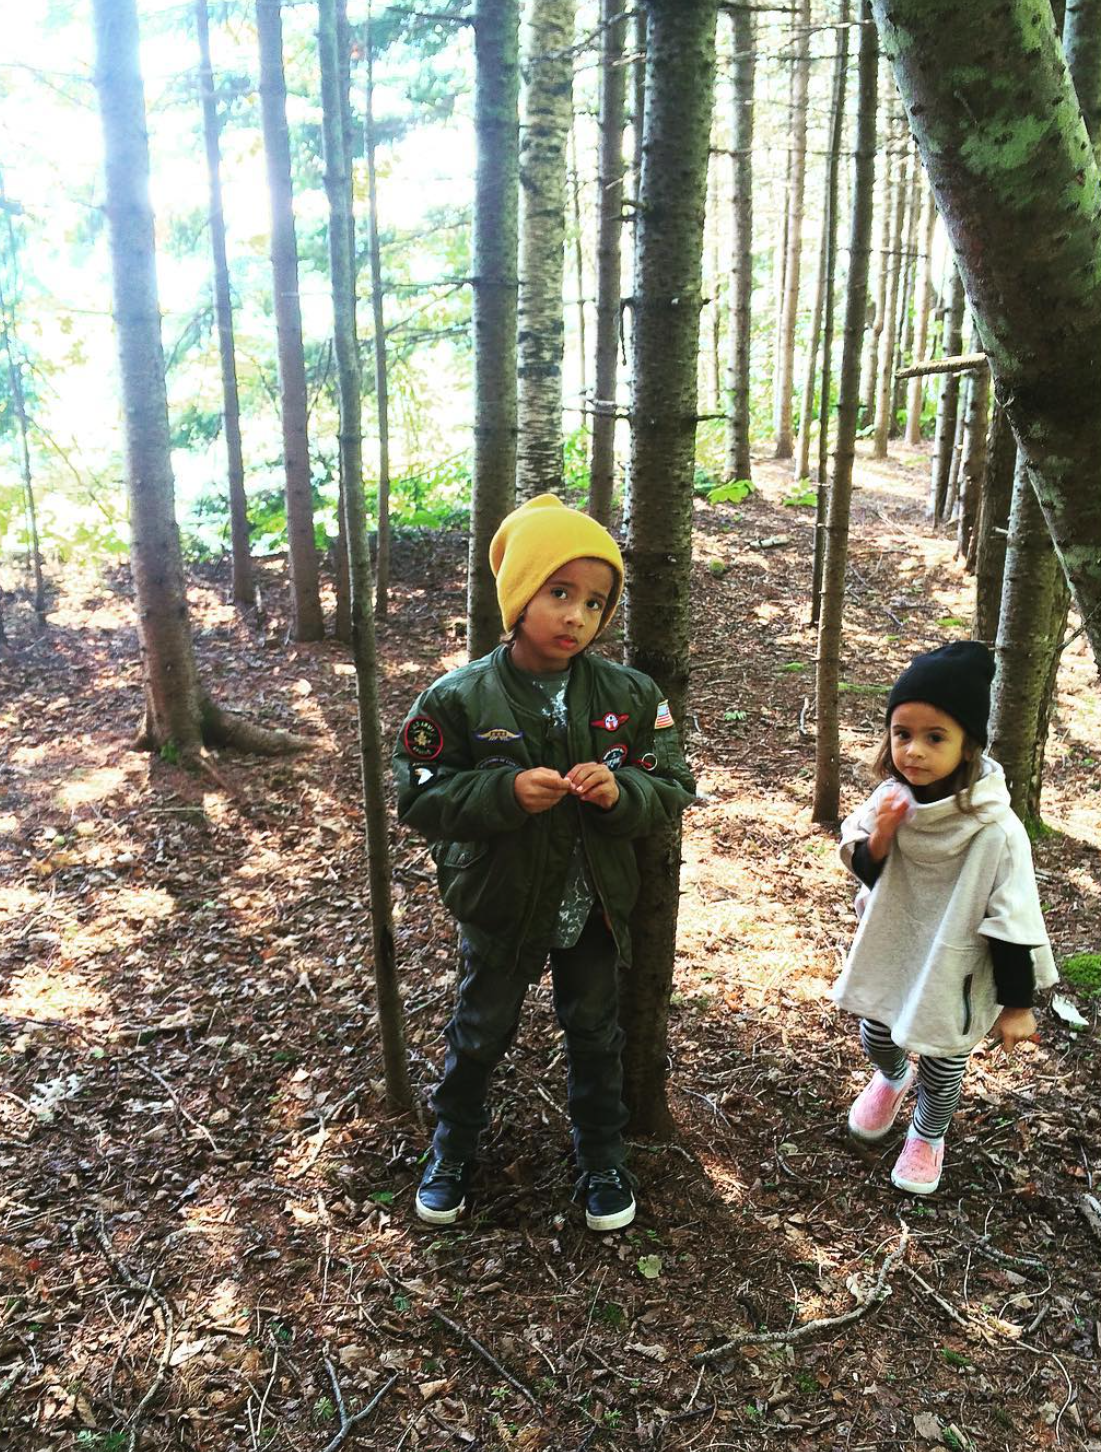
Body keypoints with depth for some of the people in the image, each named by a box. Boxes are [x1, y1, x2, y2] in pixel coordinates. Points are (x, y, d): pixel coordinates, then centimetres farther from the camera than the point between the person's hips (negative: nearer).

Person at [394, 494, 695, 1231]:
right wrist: (505, 792, -31)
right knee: (480, 1033, 20)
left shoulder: (630, 695, -13)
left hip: (595, 908, 2)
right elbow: (419, 797, -16)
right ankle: (453, 1149, 47)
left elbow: (673, 791, -8)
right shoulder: (460, 698, -18)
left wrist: (620, 792, -30)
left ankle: (603, 1157, 45)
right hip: (500, 910, -1)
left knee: (596, 1035, 21)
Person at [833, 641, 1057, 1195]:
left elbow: (1014, 923, -20)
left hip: (955, 971, -4)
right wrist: (875, 839, -24)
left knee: (943, 1063, 20)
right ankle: (892, 1078, 61)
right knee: (876, 1039, 26)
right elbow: (864, 873, -2)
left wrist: (1016, 1002, -12)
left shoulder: (995, 831, -30)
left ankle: (927, 1135, 51)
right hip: (890, 953, 4)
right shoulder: (892, 798, -16)